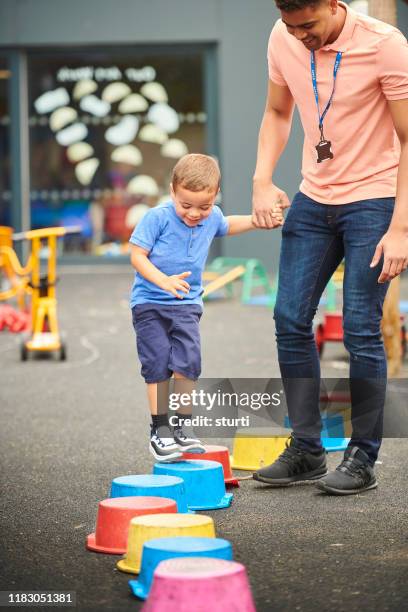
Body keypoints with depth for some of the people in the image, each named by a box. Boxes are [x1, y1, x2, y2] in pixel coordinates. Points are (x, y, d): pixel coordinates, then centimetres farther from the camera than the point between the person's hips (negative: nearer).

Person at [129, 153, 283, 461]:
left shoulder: (212, 217, 2)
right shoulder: (158, 218, -15)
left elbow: (226, 225, 28)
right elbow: (137, 255, -15)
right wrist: (163, 281, -29)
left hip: (187, 304, 4)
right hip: (150, 302, -4)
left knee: (188, 363, -8)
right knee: (159, 365, -5)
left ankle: (182, 427, 5)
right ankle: (160, 430, 6)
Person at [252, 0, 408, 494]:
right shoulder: (283, 40, -3)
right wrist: (262, 181, -2)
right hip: (313, 198, 6)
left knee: (360, 328, -9)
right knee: (290, 319, 2)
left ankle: (363, 458, 4)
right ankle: (306, 450, 12)